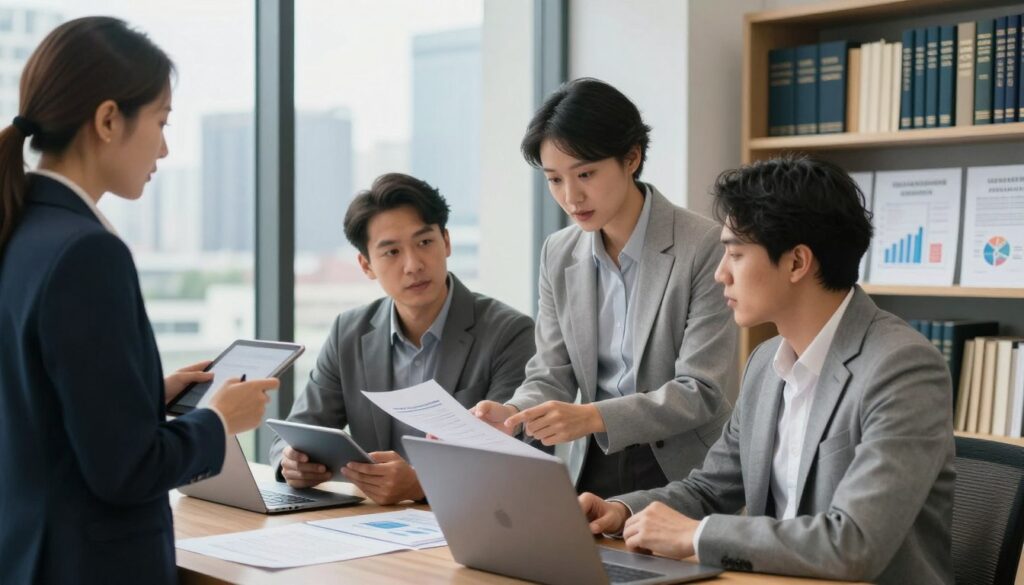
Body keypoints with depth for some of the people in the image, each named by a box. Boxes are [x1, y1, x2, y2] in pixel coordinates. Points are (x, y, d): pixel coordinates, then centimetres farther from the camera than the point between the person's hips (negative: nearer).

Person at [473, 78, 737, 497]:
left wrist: (592, 416, -25)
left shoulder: (705, 247, -9)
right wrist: (513, 414, -14)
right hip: (594, 469, 4)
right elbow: (551, 375, 8)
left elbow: (701, 391, -12)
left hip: (682, 477, -4)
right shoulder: (559, 256, 8)